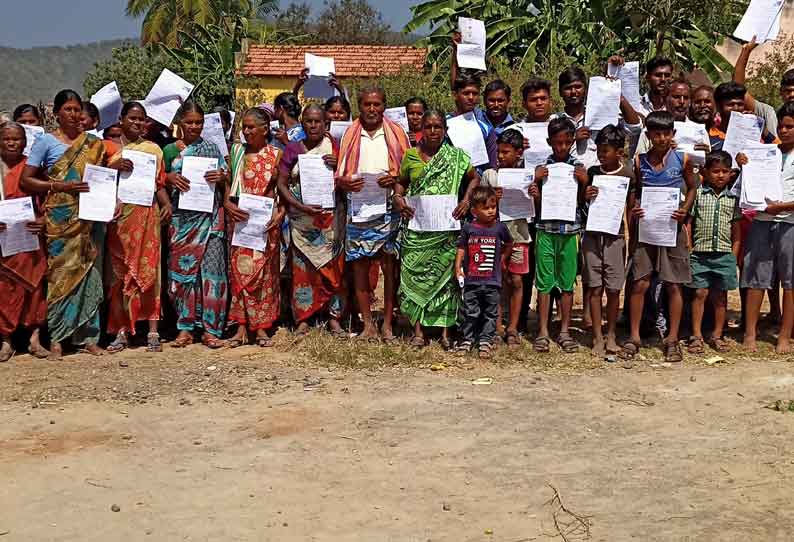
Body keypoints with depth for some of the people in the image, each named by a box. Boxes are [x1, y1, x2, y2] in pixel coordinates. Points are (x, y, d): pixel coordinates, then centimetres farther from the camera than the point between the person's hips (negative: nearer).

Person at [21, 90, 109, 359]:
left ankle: (87, 335, 10)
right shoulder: (46, 142, 4)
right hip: (60, 220, -3)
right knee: (61, 273, -4)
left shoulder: (93, 144, 14)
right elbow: (26, 180, 0)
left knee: (89, 273, 3)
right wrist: (60, 186, -12)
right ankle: (56, 338, 3)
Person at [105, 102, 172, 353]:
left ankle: (152, 331, 0)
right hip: (119, 216, 0)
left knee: (148, 271, -3)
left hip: (146, 216, 0)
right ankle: (121, 332, 4)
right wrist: (113, 167, -14)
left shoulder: (153, 149, 13)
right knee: (119, 273, -1)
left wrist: (167, 203, -5)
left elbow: (159, 183, 12)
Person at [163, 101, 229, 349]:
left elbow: (226, 182, 12)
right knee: (182, 269, -1)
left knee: (211, 269, -5)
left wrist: (221, 177, -10)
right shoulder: (169, 150, 11)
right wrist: (170, 178, -8)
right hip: (181, 217, 1)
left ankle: (210, 328, -1)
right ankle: (185, 327, 6)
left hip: (209, 216, -1)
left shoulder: (212, 149, 11)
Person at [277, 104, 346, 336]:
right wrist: (300, 206, -12)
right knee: (302, 267, 0)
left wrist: (337, 165, -15)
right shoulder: (293, 149, 6)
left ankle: (334, 317, 7)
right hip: (301, 219, 0)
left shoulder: (334, 146, 5)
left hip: (331, 216, 0)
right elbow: (281, 184, 2)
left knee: (333, 266, 0)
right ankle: (303, 318, 8)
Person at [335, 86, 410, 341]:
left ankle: (388, 323, 7)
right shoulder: (349, 135, 12)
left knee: (390, 265, -2)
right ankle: (368, 324, 9)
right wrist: (345, 183, -11)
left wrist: (396, 179, -13)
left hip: (389, 208, -1)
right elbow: (339, 176, 12)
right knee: (359, 264, 1)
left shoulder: (396, 133, 8)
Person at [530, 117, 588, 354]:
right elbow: (537, 204, 3)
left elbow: (582, 202, 6)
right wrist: (536, 181, -11)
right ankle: (543, 331, 10)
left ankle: (565, 331, 16)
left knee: (567, 282, 7)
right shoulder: (541, 167, 2)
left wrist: (584, 182, -8)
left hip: (569, 231, 1)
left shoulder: (578, 167, 5)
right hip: (545, 230, -1)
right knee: (544, 282, 2)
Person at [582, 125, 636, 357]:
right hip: (592, 235, 1)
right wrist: (585, 196, -9)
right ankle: (598, 337, 8)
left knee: (613, 289, 4)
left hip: (615, 235, -1)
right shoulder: (592, 172, 5)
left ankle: (611, 335, 19)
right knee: (595, 288, 1)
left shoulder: (628, 174, 0)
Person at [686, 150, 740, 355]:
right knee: (700, 293, 0)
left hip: (724, 255, 2)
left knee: (721, 295, 8)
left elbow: (736, 228, 10)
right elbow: (688, 222, 1)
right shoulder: (698, 194, 1)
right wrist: (689, 249, -5)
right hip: (700, 253, -2)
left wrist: (734, 255, 4)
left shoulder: (733, 198, 8)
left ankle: (717, 336, 17)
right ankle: (696, 336, 7)